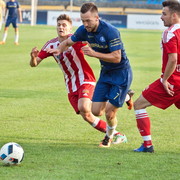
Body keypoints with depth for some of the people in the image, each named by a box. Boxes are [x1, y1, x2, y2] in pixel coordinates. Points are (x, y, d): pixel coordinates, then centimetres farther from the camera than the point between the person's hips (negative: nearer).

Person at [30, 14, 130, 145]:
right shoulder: (51, 45, 4)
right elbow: (34, 64, 4)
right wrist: (33, 57, -20)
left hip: (85, 79, -5)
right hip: (71, 86, 5)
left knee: (83, 108, -29)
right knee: (87, 117, -6)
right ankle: (117, 135, 7)